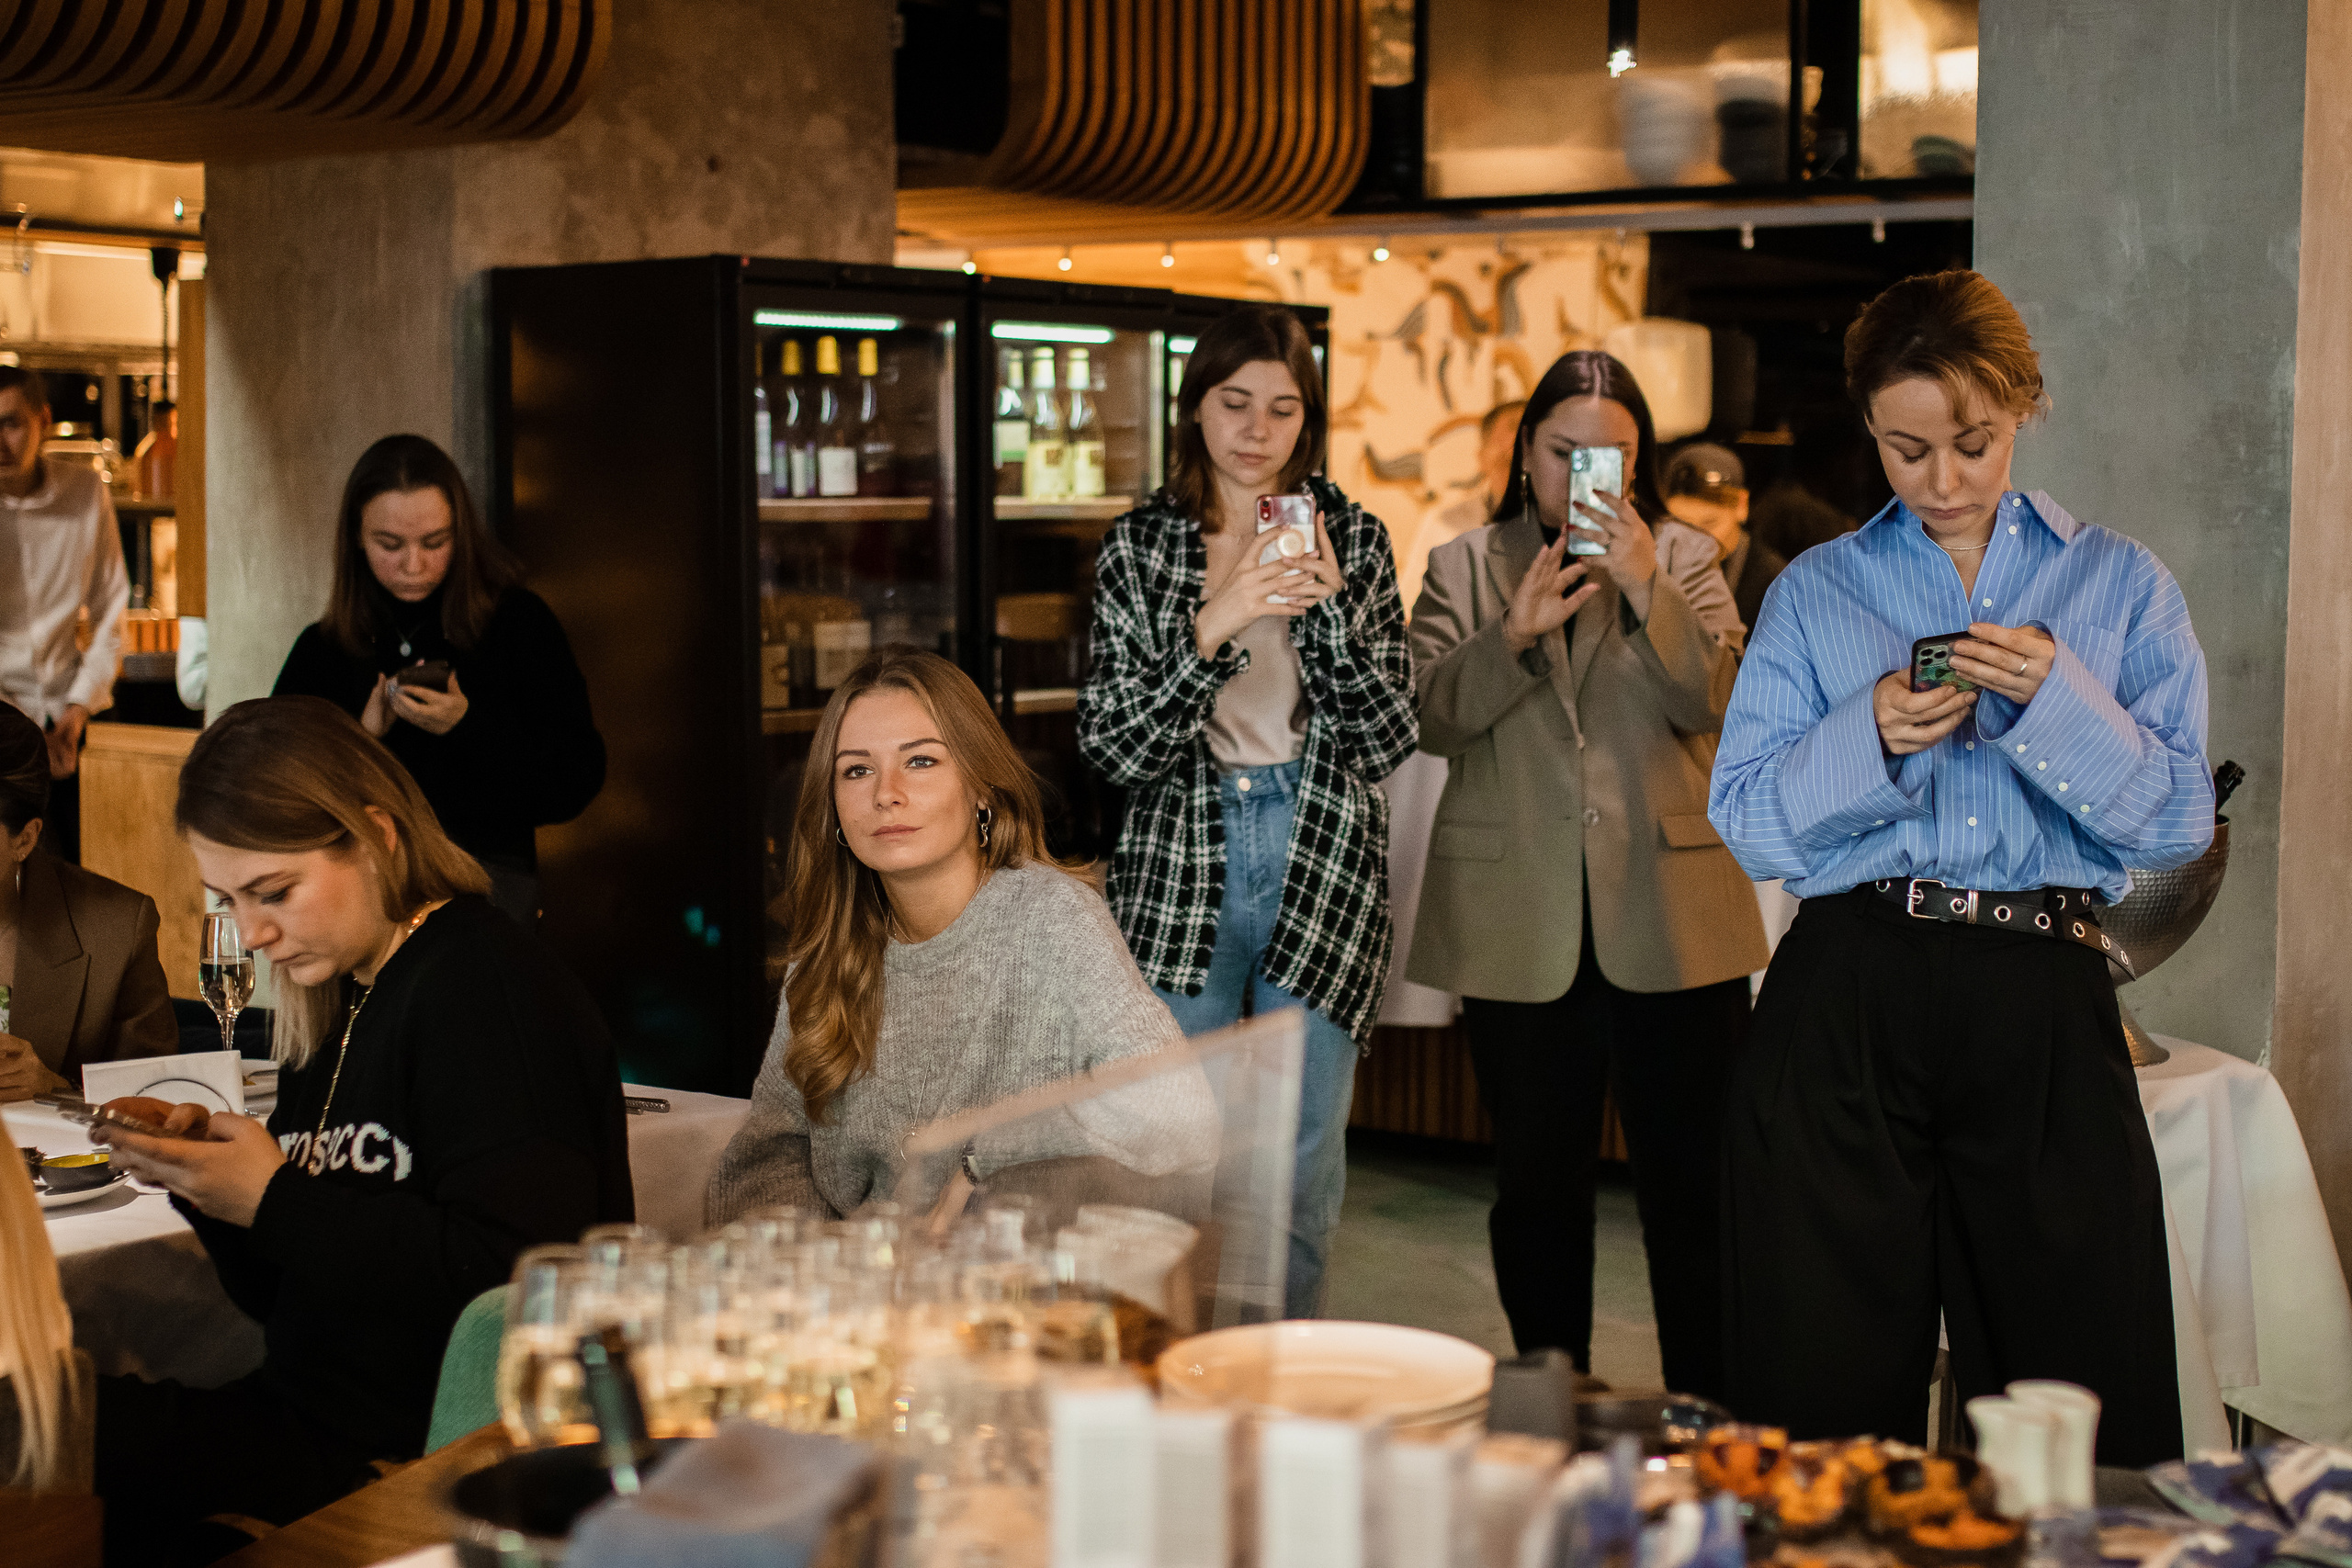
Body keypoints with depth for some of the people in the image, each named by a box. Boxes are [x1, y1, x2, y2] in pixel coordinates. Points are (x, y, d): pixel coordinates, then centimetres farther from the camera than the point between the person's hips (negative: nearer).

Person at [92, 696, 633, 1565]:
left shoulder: (488, 989, -14)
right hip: (315, 1416, 8)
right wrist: (202, 1165, 0)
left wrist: (276, 1200, -19)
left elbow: (516, 1277, -24)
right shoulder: (334, 1005, 12)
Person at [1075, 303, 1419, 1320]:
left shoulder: (1354, 539, 5)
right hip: (1180, 868, 0)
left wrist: (1325, 604, -14)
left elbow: (1387, 738, -1)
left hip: (1323, 867, 1)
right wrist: (1212, 629, -18)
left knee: (1305, 1156, 5)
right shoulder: (1141, 546, 4)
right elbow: (1112, 744, -5)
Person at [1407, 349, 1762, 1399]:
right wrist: (1514, 634, -18)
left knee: (1695, 1180, 0)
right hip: (1519, 929, 1)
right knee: (1537, 1185, 9)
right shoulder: (1463, 570, 10)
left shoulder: (1682, 559, 10)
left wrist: (1649, 591, -17)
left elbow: (1717, 703, -5)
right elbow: (1428, 717, -3)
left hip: (1669, 923, 0)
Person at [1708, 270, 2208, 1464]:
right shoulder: (1816, 592, 11)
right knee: (1828, 1392, 4)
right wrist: (1872, 737, -14)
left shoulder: (2120, 586, 11)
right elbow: (1748, 822, 2)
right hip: (1845, 1004, 0)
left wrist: (2058, 701, -13)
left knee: (2076, 1393, 1)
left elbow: (2179, 822, 1)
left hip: (2045, 1010, 0)